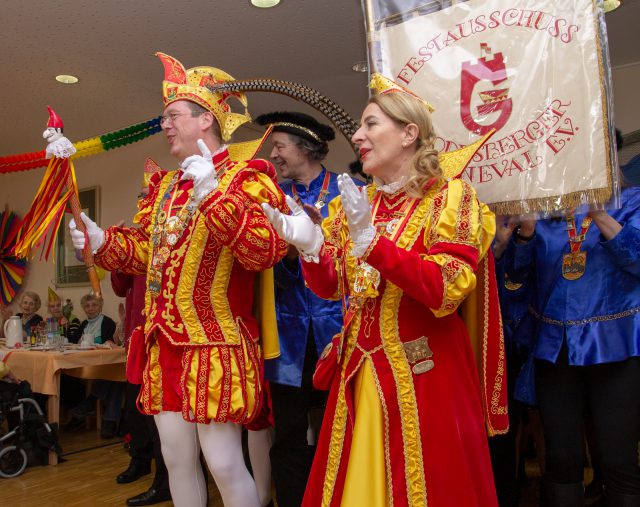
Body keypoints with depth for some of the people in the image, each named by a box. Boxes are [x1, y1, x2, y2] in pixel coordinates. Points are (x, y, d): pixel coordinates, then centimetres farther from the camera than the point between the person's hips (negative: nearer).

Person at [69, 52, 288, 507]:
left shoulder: (245, 177, -6)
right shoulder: (164, 185, 18)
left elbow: (265, 251, -20)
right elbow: (145, 251, 22)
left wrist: (215, 196, -26)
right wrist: (102, 241, 5)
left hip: (215, 344, -7)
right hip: (164, 341, 7)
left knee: (224, 463, -3)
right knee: (176, 458, 14)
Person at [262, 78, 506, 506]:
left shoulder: (450, 197, -7)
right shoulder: (354, 204, 9)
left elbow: (447, 291, -18)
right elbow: (331, 287, 9)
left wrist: (372, 241, -26)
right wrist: (309, 246, -11)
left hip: (424, 373, -4)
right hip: (360, 370, 5)